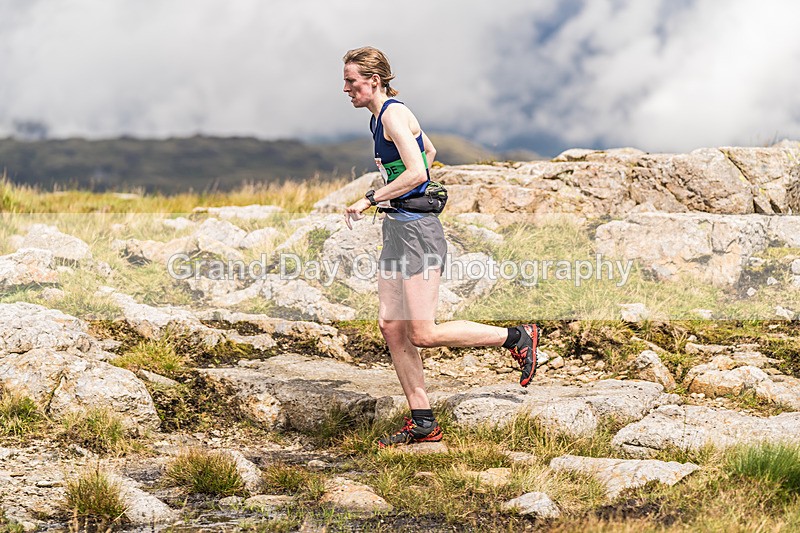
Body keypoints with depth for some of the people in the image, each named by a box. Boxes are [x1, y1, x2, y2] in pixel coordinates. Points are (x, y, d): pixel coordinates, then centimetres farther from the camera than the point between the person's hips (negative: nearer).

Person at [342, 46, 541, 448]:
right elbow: (430, 151, 30)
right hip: (396, 229, 10)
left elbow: (417, 172, -24)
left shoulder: (393, 114, -14)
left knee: (422, 335, -9)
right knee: (391, 328, 5)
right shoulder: (380, 116, 15)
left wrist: (370, 199, -20)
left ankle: (517, 337, 5)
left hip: (416, 231, -10)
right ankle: (423, 423, 9)